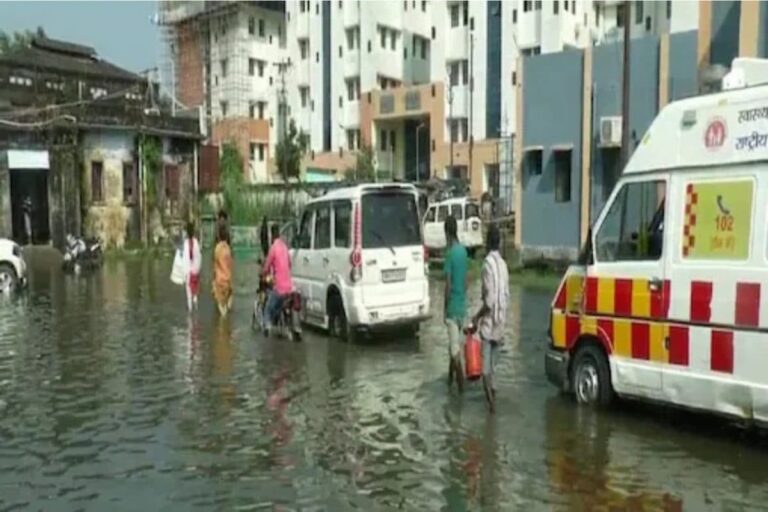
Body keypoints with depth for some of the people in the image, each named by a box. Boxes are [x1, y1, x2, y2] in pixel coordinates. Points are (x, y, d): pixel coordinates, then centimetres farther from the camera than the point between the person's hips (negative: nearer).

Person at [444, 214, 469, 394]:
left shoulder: (450, 253, -17)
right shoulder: (464, 251, 6)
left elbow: (448, 284, -17)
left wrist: (445, 308, -9)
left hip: (453, 306, -8)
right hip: (462, 304, 8)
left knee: (455, 345, -4)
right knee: (455, 342, 18)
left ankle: (460, 382, -3)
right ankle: (451, 377, 29)